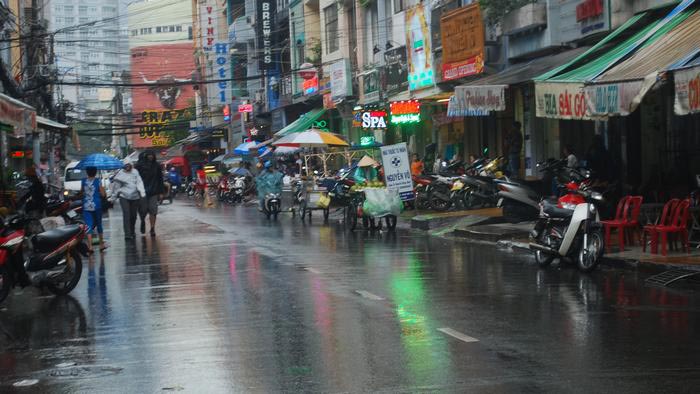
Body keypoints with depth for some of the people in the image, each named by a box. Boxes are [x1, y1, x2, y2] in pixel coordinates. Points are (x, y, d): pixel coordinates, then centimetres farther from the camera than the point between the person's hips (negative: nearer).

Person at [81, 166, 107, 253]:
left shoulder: (83, 181, -2)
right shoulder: (98, 181, -9)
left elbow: (81, 192, 7)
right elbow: (103, 194, -8)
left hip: (86, 207, 1)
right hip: (96, 206, -1)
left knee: (89, 226, 0)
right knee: (99, 225, 15)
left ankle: (90, 246, -11)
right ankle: (101, 244, 22)